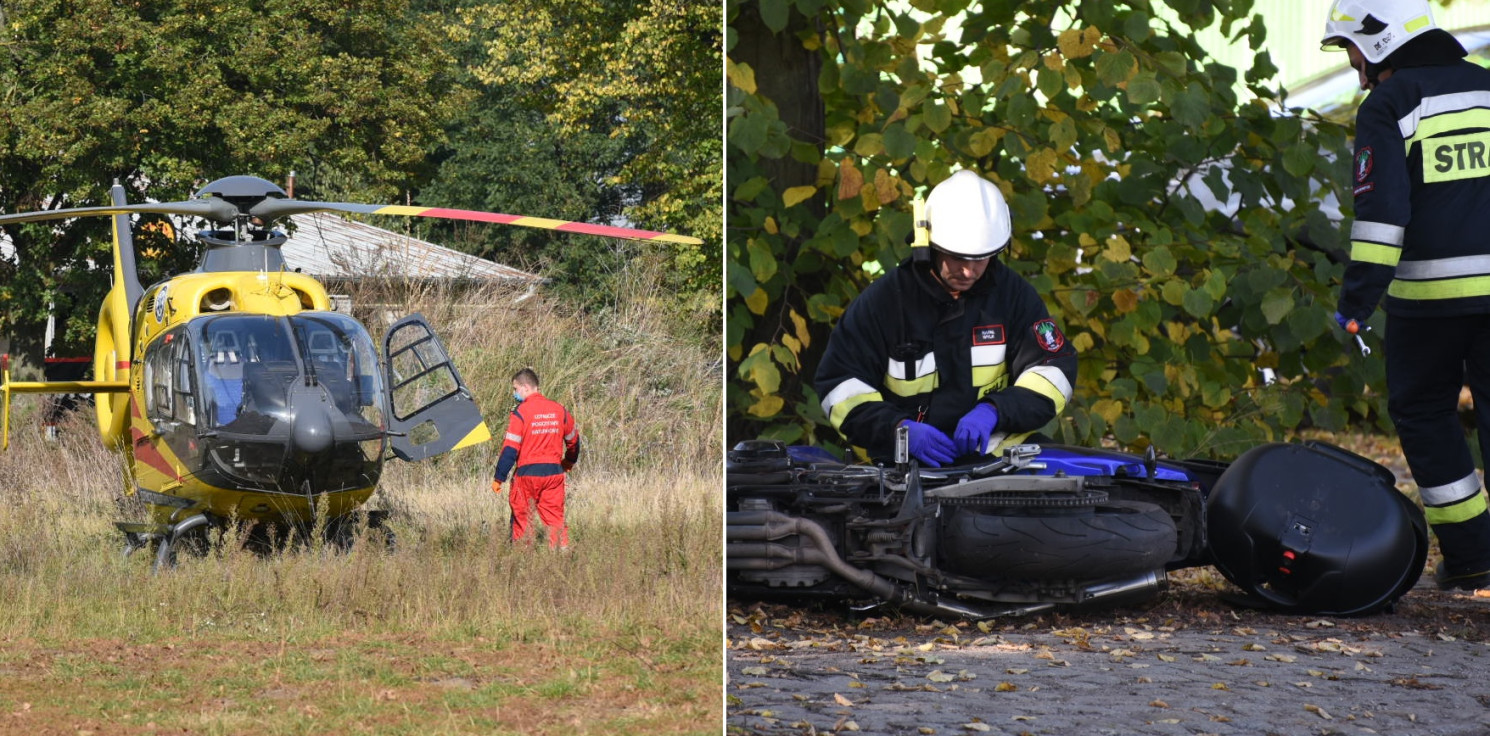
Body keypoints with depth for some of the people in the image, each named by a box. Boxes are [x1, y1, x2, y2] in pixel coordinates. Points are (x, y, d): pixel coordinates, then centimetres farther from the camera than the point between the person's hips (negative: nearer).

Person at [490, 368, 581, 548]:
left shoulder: (521, 412, -10)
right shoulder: (559, 409, 6)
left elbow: (510, 448, -13)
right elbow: (574, 439, 19)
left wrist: (499, 478, -8)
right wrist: (570, 461, 39)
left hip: (527, 473, -4)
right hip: (554, 472, 4)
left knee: (521, 517, 7)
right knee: (555, 516, 7)